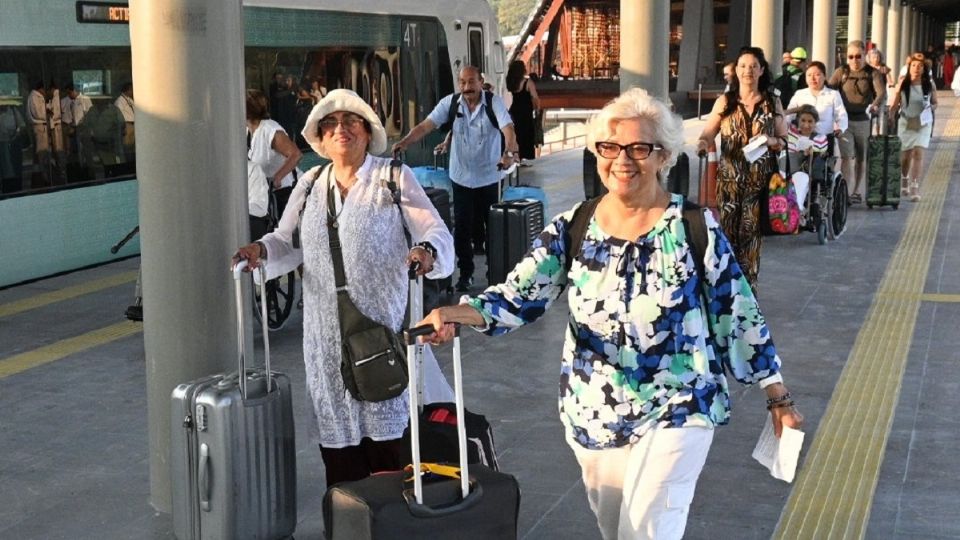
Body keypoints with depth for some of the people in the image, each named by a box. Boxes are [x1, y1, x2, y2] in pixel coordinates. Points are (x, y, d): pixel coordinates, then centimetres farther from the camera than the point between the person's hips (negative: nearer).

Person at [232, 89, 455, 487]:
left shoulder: (394, 178, 1)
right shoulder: (310, 185, 14)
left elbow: (436, 232, -5)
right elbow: (287, 243, 15)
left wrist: (427, 251, -27)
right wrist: (260, 250, -7)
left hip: (384, 327, -4)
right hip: (327, 336, 4)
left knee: (388, 431, -5)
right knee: (337, 436, 6)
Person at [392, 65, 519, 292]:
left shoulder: (494, 103, -11)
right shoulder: (450, 103, -5)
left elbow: (508, 129, -25)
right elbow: (426, 125, -13)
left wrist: (509, 153, -45)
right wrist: (405, 142, -30)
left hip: (489, 177, -1)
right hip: (461, 177, 1)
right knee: (462, 227, 3)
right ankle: (465, 273, 16)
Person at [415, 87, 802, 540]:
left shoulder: (696, 228, -10)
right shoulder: (571, 229, -3)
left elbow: (738, 315, -4)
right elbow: (521, 295, -13)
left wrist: (778, 397, 0)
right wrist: (459, 312, -32)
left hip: (676, 412, -4)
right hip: (593, 416, 4)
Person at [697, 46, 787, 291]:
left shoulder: (772, 102, 6)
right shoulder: (724, 101, 5)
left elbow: (785, 141, 9)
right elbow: (707, 133, 0)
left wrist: (769, 140, -12)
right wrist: (703, 143, -23)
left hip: (759, 179, 0)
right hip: (729, 178, 0)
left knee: (750, 233, 1)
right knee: (726, 231, -4)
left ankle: (748, 287, 11)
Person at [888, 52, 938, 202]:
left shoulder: (929, 85, -2)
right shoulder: (902, 84, -4)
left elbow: (935, 103, 9)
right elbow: (894, 105, -3)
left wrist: (931, 107, -14)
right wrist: (890, 118, -17)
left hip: (923, 123, -1)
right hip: (906, 122, 1)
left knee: (918, 153, -12)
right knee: (905, 155, 10)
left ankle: (915, 187, -12)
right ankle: (904, 181, 38)